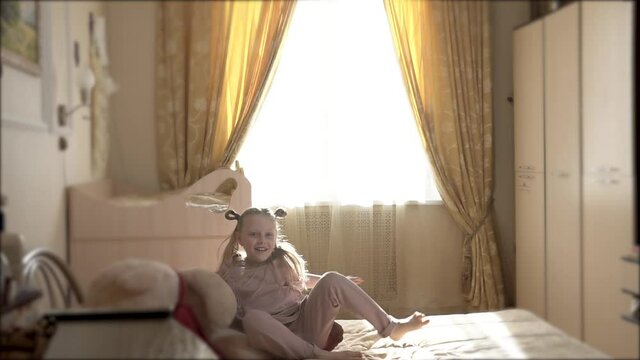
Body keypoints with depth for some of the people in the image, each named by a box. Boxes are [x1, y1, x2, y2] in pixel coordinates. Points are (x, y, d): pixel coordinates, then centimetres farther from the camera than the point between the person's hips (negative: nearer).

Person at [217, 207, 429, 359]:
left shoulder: (284, 259, 7)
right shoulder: (232, 275, -4)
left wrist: (340, 283, 31)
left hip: (308, 325, 4)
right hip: (279, 339, -4)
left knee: (331, 280, -18)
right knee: (253, 317, -36)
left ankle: (391, 327, -15)